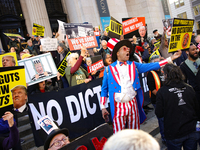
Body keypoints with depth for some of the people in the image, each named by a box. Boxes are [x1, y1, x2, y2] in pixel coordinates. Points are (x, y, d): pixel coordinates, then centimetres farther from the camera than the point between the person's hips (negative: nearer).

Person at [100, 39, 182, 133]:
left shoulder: (133, 65, 9)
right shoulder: (109, 69, 2)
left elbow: (150, 66, 2)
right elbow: (104, 89, 6)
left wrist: (171, 58, -4)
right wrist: (103, 107, 2)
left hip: (133, 104, 3)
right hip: (118, 106, -2)